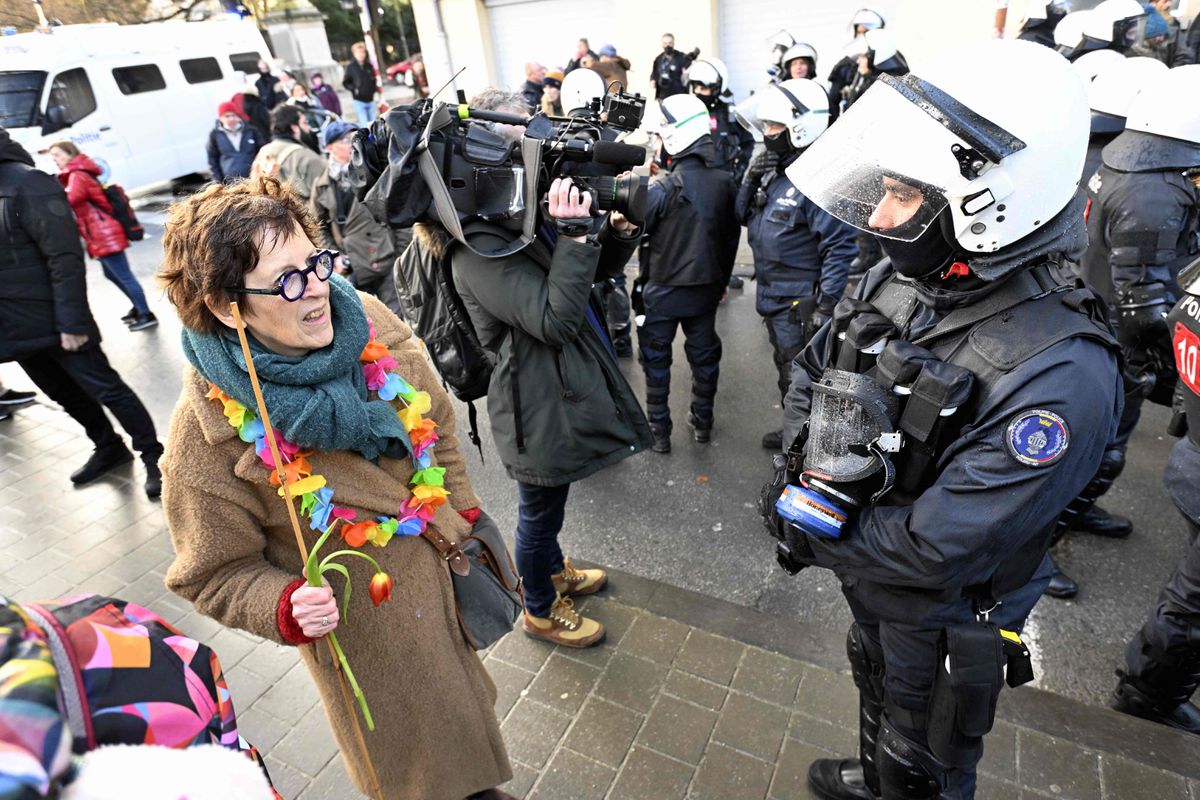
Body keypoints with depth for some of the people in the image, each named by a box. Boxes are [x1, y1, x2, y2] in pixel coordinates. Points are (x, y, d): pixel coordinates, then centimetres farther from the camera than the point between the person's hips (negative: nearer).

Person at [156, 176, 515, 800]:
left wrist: (466, 516, 5)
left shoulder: (369, 323, -16)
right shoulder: (206, 435, -26)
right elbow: (215, 573, -12)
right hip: (363, 628, -4)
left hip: (449, 576, 5)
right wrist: (287, 609, -30)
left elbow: (436, 425, 0)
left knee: (466, 708, 32)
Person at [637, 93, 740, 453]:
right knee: (704, 353, 19)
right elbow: (732, 236, 7)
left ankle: (659, 430, 20)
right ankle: (702, 421, 33)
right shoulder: (725, 183, -4)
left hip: (664, 288, -4)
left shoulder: (663, 189, -22)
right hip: (707, 287, 5)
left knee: (656, 358, 11)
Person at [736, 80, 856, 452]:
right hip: (773, 296, 9)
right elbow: (745, 217, 12)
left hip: (800, 305, -9)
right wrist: (752, 181, -7)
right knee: (787, 371, 23)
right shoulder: (777, 169, 7)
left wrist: (826, 307, -25)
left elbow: (840, 248, -24)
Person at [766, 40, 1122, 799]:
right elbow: (811, 374, -1)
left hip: (942, 621, -6)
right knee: (879, 696, 35)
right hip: (866, 576, 7)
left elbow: (936, 549, -33)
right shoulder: (896, 280, -14)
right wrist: (806, 471, -17)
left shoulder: (1059, 378, -35)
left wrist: (811, 528, -22)